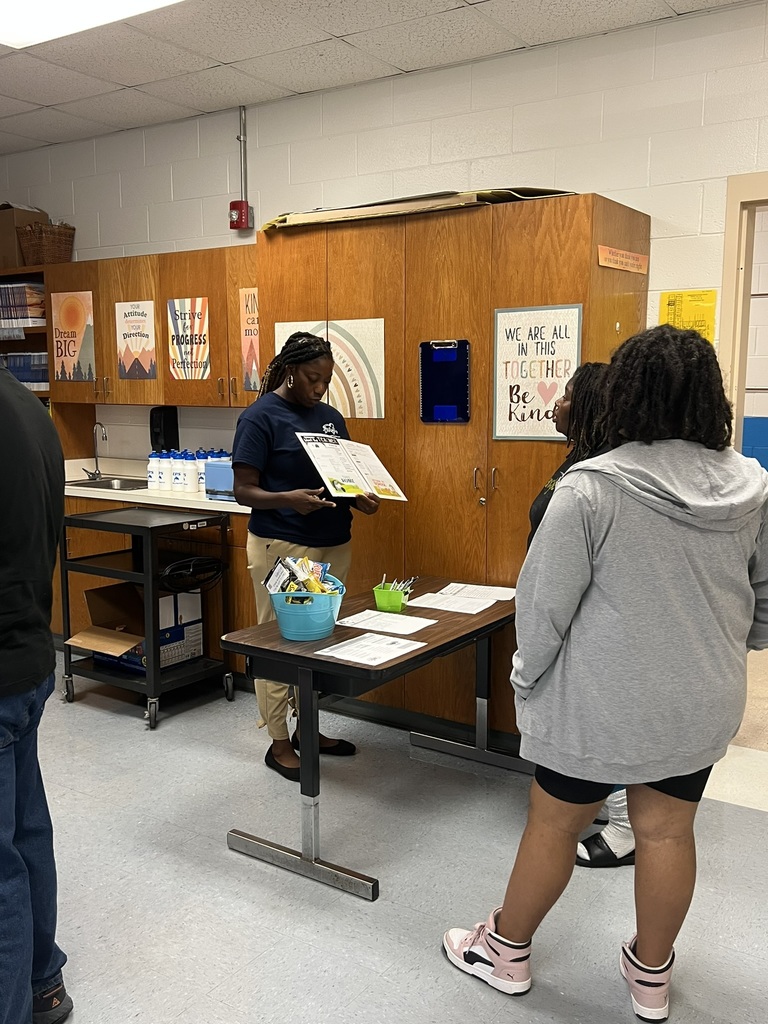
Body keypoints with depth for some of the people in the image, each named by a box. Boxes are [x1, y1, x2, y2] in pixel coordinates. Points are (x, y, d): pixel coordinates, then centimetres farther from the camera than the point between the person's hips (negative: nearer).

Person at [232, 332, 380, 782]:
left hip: (334, 544, 7)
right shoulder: (261, 417, -7)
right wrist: (290, 499, -28)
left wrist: (360, 499, -3)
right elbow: (244, 491, -10)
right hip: (282, 547, -6)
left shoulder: (331, 417, 12)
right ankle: (279, 743, 16)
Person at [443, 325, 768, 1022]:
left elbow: (544, 601, -15)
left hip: (603, 701, -4)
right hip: (702, 703, 5)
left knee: (553, 827, 14)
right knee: (667, 834, 19)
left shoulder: (593, 488, -20)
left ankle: (506, 951, 36)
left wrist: (528, 677, 1)